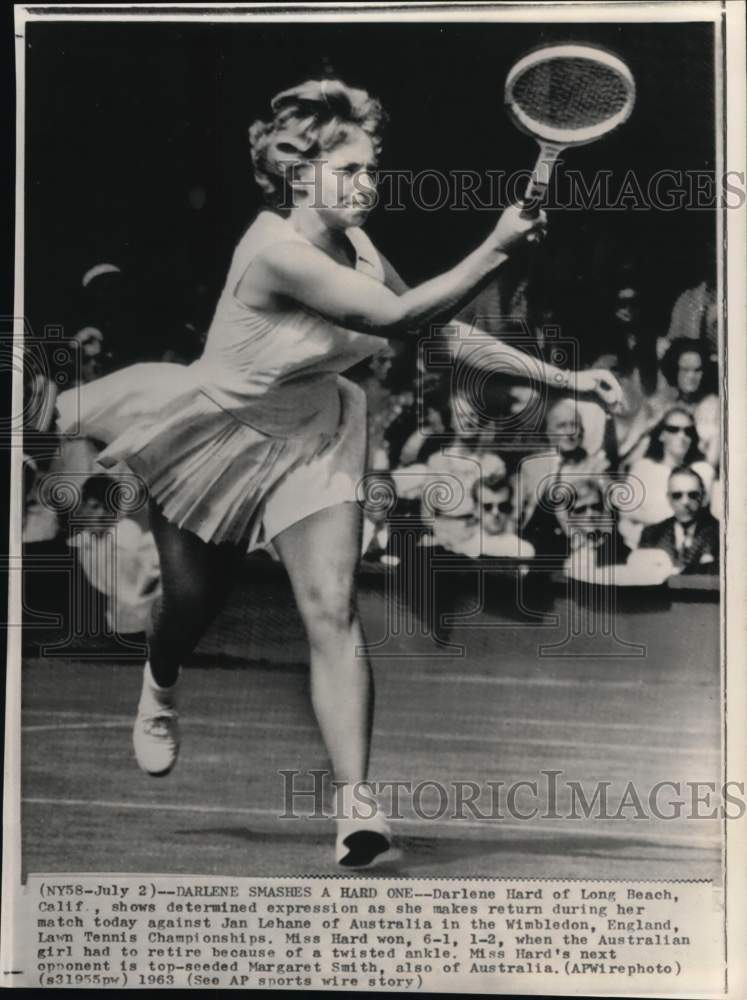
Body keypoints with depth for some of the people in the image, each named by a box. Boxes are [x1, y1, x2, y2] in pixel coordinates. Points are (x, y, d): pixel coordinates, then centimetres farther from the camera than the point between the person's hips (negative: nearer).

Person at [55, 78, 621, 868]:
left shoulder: (357, 250, -6)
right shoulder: (275, 249, -29)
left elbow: (446, 335, -3)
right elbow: (397, 317, -36)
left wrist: (563, 377, -8)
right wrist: (495, 248, -37)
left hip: (313, 439, 5)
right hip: (216, 439, -4)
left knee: (334, 614, -12)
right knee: (191, 605, 15)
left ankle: (354, 806, -13)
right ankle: (160, 686, 53)